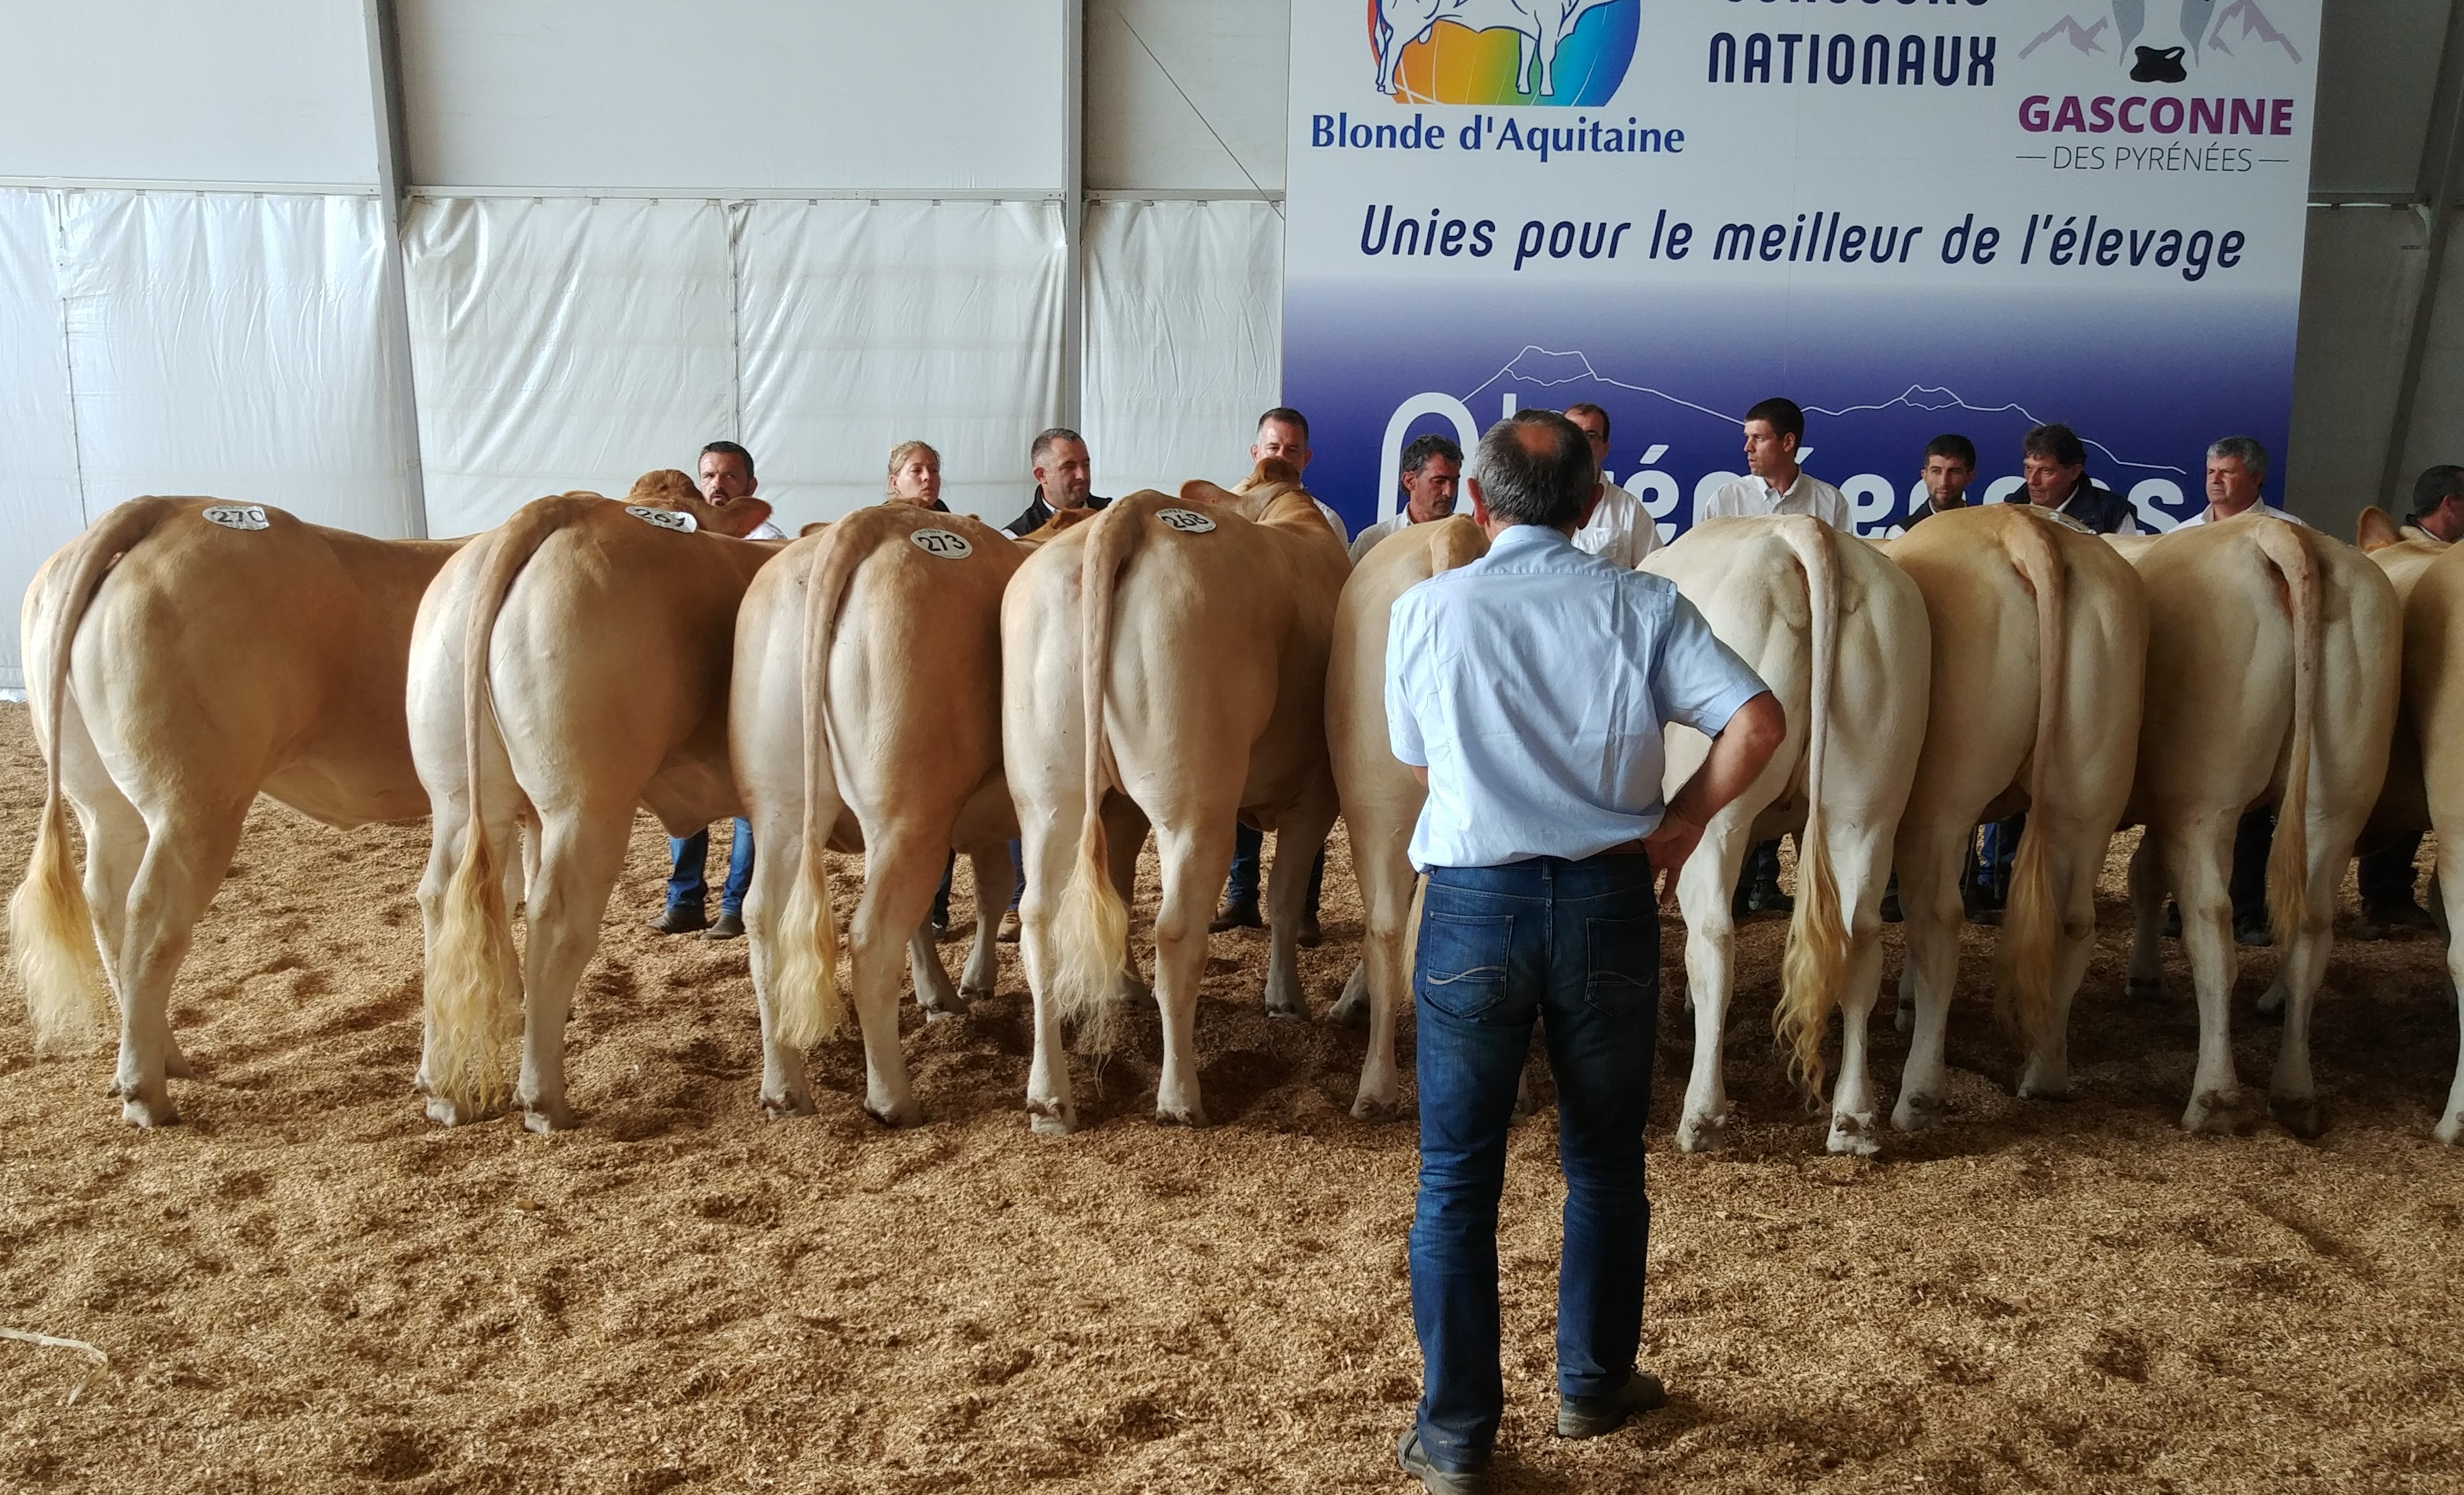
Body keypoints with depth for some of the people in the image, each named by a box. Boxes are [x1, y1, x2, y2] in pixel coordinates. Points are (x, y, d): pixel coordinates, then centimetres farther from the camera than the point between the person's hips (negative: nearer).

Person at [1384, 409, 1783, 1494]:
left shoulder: (1425, 610, -1)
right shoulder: (1644, 605, -1)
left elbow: (1417, 765, 9)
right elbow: (1758, 723, -10)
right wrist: (1681, 821, 0)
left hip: (1473, 905, -1)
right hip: (1610, 901, 1)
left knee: (1457, 1174, 8)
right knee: (1605, 1160, 18)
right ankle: (1595, 1385, 33)